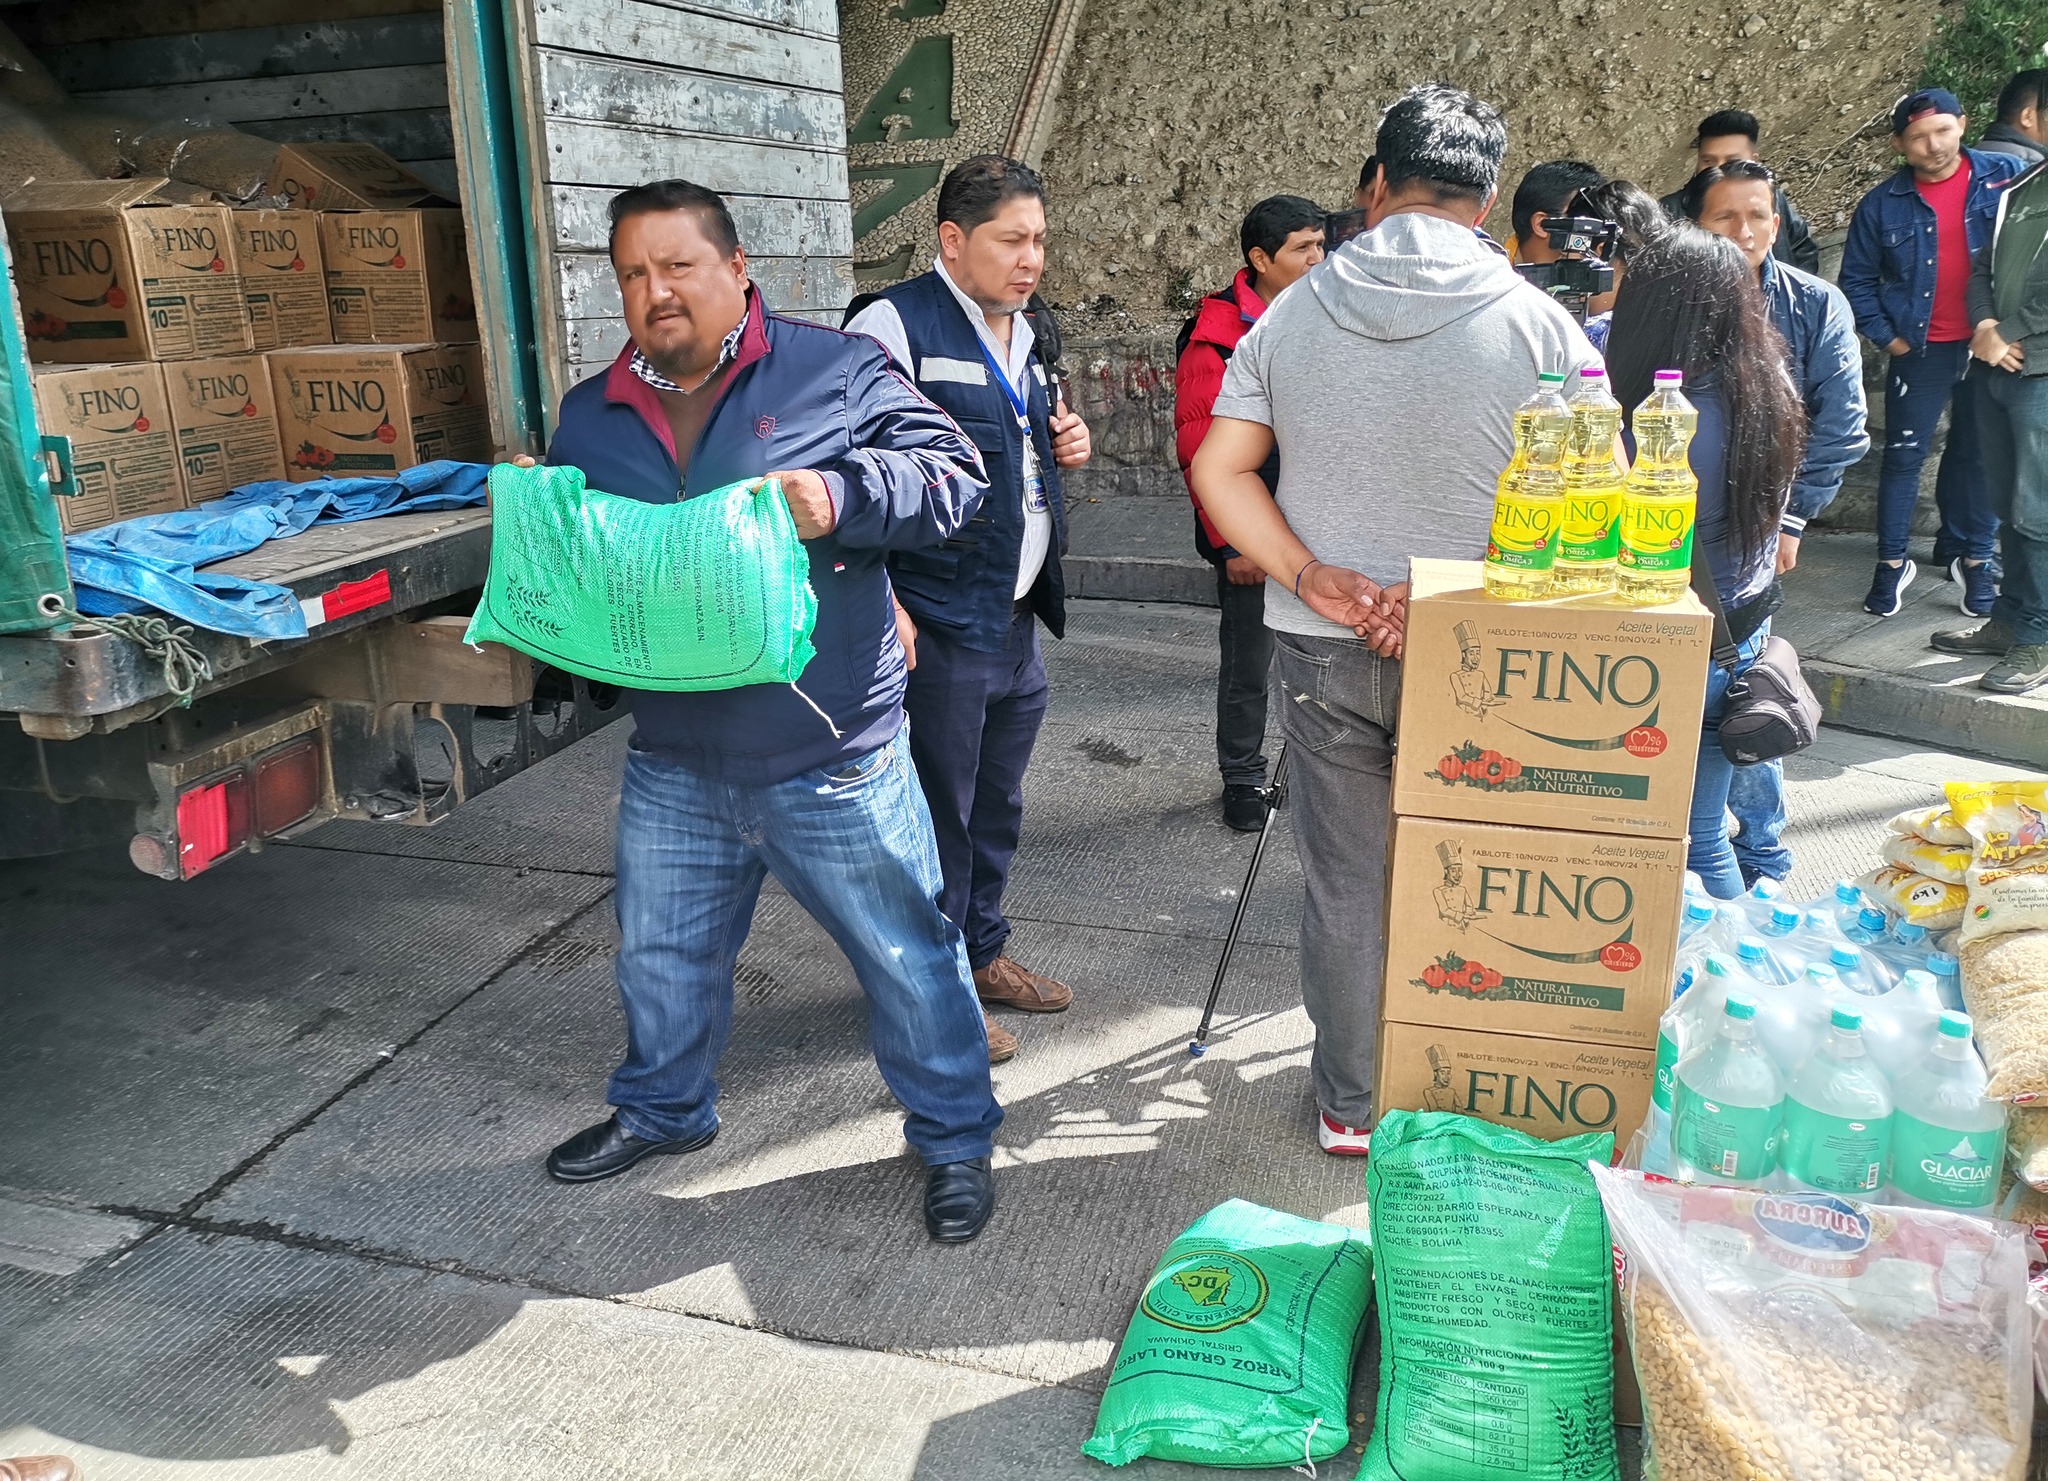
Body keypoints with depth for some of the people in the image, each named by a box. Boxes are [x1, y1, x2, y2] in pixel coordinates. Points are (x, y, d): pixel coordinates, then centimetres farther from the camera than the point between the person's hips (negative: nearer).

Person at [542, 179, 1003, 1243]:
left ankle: (954, 1137, 29)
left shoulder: (834, 371, -5)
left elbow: (952, 472, -8)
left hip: (832, 764, -4)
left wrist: (842, 495, -25)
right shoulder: (591, 416, 8)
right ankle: (661, 1108, 48)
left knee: (907, 955, 7)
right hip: (671, 766, 5)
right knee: (660, 956, 22)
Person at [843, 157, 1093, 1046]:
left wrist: (1063, 447, 6)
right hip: (936, 629, -8)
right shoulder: (894, 325, -13)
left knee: (998, 805, 20)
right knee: (937, 813, 4)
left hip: (1018, 622, 9)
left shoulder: (1022, 333, 14)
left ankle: (982, 950, 38)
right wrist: (880, 605, -24)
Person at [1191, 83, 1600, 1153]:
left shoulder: (1291, 314, 0)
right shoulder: (1538, 324, -8)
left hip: (1322, 651, 2)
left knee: (1343, 885, 13)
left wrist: (1310, 576, -10)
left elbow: (1221, 471, -3)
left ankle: (1351, 1103, 27)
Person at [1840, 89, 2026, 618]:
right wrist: (1886, 336, -2)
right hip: (1920, 351, 0)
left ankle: (1974, 558, 20)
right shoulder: (1882, 205, 0)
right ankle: (1891, 562, 10)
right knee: (1903, 456, 1)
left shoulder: (2006, 177, -1)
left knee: (1981, 455, 8)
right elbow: (1856, 279, 7)